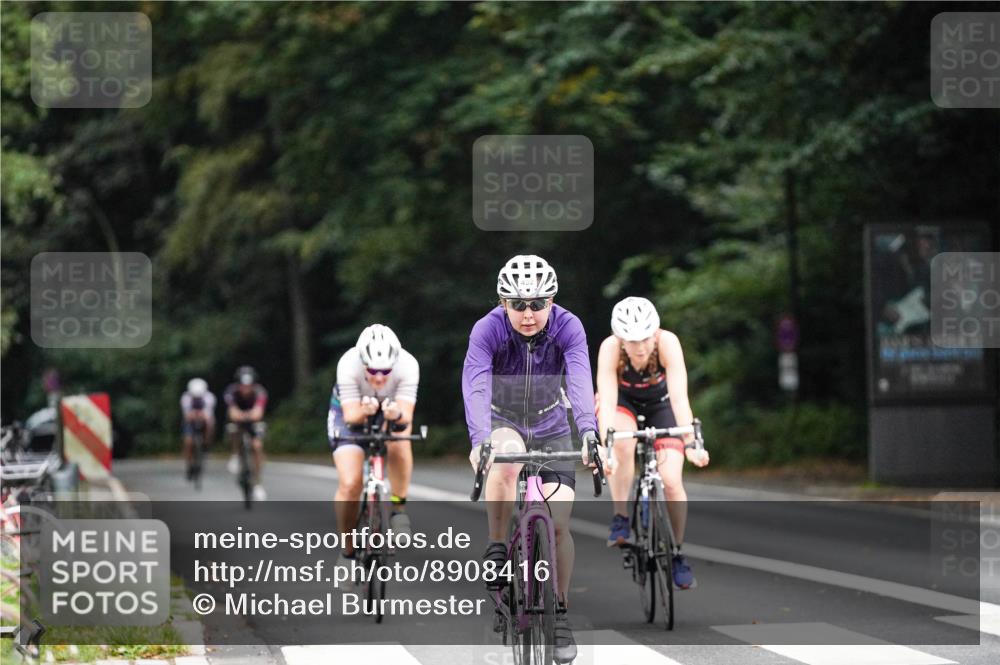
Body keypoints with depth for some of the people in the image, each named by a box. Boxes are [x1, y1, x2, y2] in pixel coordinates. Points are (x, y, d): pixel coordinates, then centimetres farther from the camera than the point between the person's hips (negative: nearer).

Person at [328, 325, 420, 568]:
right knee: (350, 484, -16)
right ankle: (347, 552, 5)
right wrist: (364, 412, -55)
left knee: (398, 442, -34)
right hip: (351, 411, -1)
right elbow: (351, 416, -33)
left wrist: (396, 414, -59)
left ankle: (399, 509, -13)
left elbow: (406, 415, -36)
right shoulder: (348, 365, -35)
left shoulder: (408, 365, -33)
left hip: (392, 410, 1)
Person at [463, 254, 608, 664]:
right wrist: (480, 440, -55)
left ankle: (558, 613, 10)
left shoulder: (567, 328, -23)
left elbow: (580, 381, -36)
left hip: (551, 428, 1)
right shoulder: (488, 330, -26)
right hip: (502, 424, -1)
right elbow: (475, 386, -39)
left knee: (558, 524, -9)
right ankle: (496, 550, -22)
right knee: (507, 456, -38)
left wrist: (588, 433, -53)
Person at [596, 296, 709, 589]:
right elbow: (607, 401, -41)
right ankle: (621, 521, -18)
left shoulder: (667, 343, -34)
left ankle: (677, 552, 6)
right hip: (622, 399, 0)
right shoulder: (610, 348, -34)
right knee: (623, 445, -35)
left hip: (660, 402, 0)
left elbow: (679, 398, -41)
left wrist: (691, 444, -53)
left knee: (671, 480, -15)